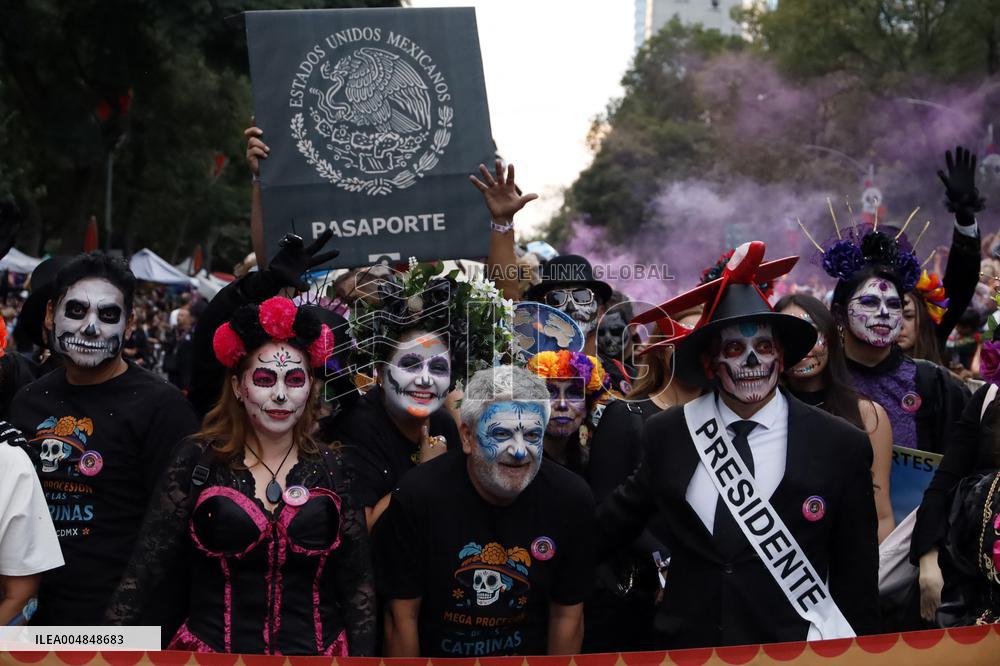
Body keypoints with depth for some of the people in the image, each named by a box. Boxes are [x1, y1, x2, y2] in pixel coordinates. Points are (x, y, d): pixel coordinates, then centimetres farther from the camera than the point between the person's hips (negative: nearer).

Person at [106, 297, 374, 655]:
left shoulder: (333, 469, -1)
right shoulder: (198, 461, -5)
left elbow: (357, 585, 2)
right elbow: (146, 567, -6)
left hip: (315, 650, 1)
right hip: (212, 646, -1)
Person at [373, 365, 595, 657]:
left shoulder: (572, 499, -17)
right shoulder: (417, 497, -24)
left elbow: (567, 615, -6)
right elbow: (403, 617, -17)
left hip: (527, 654, 2)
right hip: (435, 654, -1)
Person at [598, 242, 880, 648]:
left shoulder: (842, 447, -7)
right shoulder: (666, 435, -1)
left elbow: (857, 578, -3)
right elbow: (620, 516, 13)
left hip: (793, 648, -2)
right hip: (688, 644, 2)